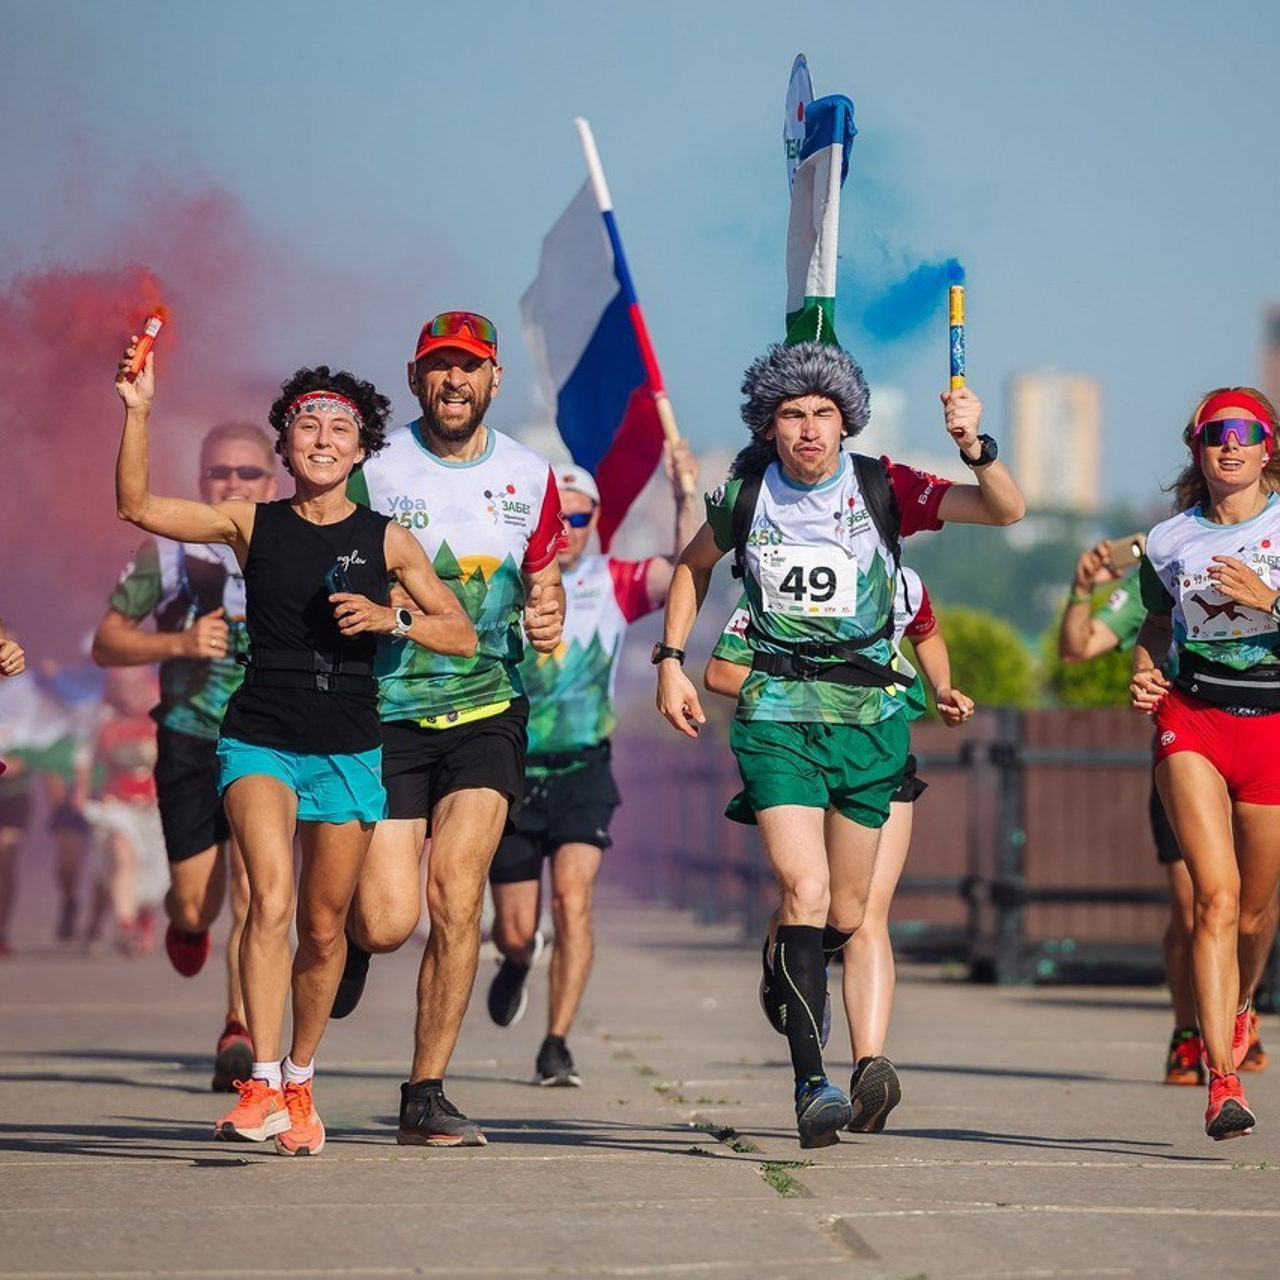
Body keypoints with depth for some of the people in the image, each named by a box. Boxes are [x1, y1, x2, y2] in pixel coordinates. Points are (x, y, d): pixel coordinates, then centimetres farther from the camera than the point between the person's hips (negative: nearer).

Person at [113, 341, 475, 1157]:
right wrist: (138, 413, -15)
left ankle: (300, 1081, 29)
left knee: (324, 926, 9)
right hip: (261, 739, -2)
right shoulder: (253, 526, 3)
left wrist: (389, 619, -11)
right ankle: (262, 1085, -25)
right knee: (272, 898, -23)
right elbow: (137, 506, -5)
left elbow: (461, 636, 6)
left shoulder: (385, 539, 4)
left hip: (350, 750, 2)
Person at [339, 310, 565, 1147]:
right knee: (389, 921, -10)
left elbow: (543, 578, 19)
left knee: (455, 899, -11)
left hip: (487, 709, 2)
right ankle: (350, 930, 29)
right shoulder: (373, 470, -3)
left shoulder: (529, 476, 7)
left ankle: (426, 1097, 0)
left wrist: (549, 613, -4)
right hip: (385, 710, -2)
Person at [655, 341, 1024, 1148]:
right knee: (805, 890, -17)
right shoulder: (746, 494, -1)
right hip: (776, 716, -1)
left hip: (867, 715, 1)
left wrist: (976, 447, -31)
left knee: (847, 910, 10)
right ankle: (812, 1084, -18)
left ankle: (793, 975, 44)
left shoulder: (882, 490, -5)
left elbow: (1006, 510, -13)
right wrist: (672, 660, 10)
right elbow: (693, 567, 19)